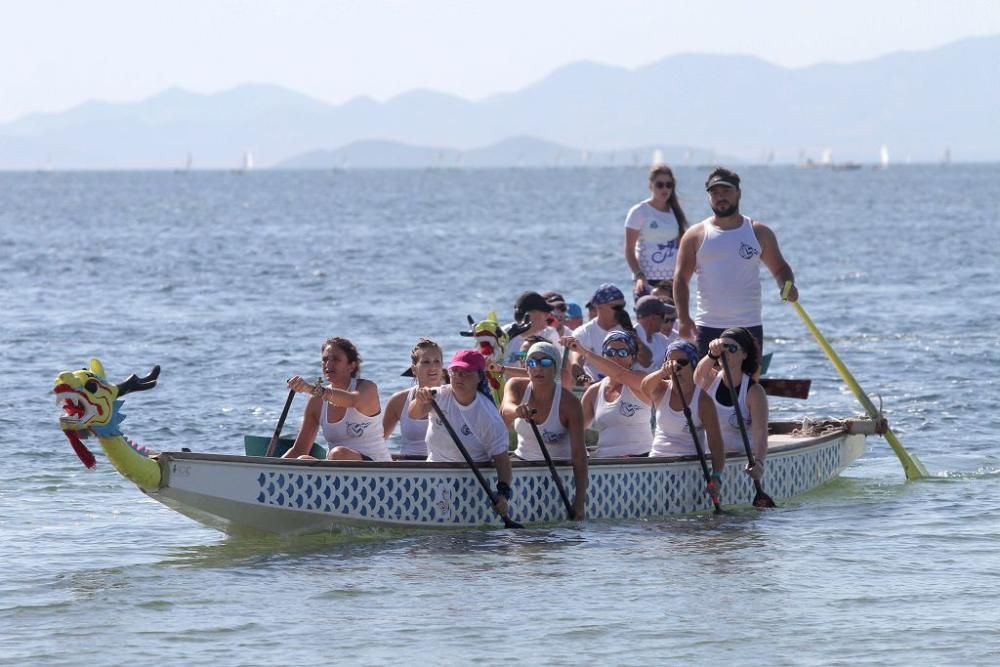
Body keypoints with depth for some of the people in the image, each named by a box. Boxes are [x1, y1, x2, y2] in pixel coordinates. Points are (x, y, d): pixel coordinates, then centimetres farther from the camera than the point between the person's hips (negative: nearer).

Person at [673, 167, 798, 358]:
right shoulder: (696, 236, 4)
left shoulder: (759, 233, 7)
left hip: (749, 326, 1)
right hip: (708, 328, -1)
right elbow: (681, 278, 2)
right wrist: (683, 318, -11)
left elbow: (779, 268, 14)